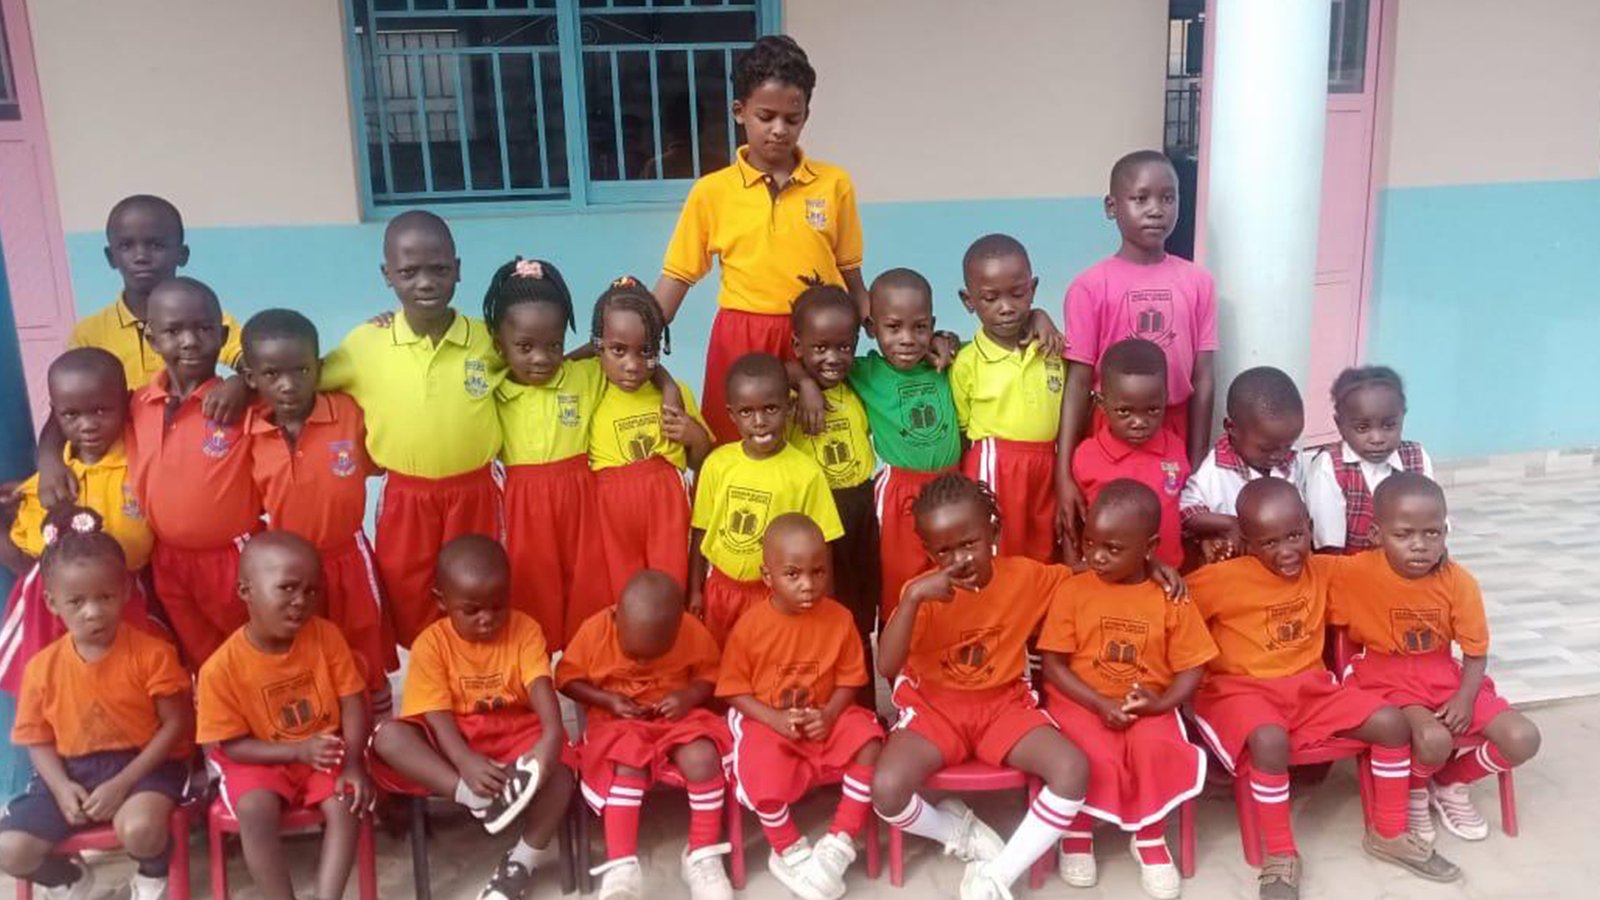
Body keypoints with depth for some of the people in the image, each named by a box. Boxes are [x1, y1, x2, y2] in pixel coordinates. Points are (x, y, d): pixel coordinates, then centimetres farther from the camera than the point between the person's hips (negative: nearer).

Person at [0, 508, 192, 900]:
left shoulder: (152, 653, -12)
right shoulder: (42, 668, -2)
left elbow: (176, 725, -10)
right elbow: (38, 739, 5)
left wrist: (123, 783, -18)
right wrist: (61, 788, -14)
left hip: (143, 765, -4)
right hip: (71, 771, 4)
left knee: (139, 829, -34)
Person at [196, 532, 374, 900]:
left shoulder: (326, 635, -11)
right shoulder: (222, 666, -18)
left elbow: (352, 702, -7)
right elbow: (231, 745, -12)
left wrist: (353, 763, -21)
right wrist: (298, 751, -23)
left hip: (326, 751, 2)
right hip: (261, 760, -2)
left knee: (344, 804, -24)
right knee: (254, 809, -30)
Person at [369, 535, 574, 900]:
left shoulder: (524, 630, -4)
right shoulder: (431, 643, -8)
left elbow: (541, 687, -18)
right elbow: (437, 714, -16)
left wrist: (552, 734, -40)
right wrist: (466, 762, -35)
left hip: (516, 733, 0)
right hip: (454, 740, 0)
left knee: (558, 772, -31)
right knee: (388, 737, -28)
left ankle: (521, 861, -14)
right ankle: (477, 798, -39)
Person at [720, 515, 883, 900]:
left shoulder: (839, 618, -8)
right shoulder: (750, 625, -14)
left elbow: (849, 679, -1)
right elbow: (734, 690, -8)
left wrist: (829, 713, -20)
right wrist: (775, 718, -21)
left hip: (825, 718, 2)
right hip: (766, 722, -2)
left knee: (868, 742, -23)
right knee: (764, 776, -29)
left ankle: (838, 845, -8)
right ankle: (790, 852, 2)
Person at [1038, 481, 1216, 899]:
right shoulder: (1073, 591, -5)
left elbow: (1191, 668, 0)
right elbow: (1054, 666, -6)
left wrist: (1162, 702, -20)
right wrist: (1102, 704, -18)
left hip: (1147, 705, 1)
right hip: (1082, 701, -1)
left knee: (1155, 747, -30)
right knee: (1098, 757, -29)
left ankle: (1150, 839, -3)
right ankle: (1078, 832, 3)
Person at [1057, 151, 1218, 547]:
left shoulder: (1198, 281, 1)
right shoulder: (1090, 286, -8)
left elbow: (1203, 378, 2)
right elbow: (1078, 382, -9)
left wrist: (1198, 462, 0)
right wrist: (1064, 475, -14)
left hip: (1174, 439, 3)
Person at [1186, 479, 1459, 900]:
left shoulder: (1324, 569, 3)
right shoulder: (1223, 579, -16)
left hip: (1310, 688, 6)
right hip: (1242, 690, -6)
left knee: (1391, 722, -10)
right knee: (1271, 740, -38)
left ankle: (1388, 833, 13)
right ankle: (1280, 855, -16)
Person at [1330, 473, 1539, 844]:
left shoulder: (1459, 581, -12)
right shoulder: (1355, 574, -20)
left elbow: (1476, 652, -4)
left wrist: (1465, 698, -18)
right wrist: (1341, 679, -14)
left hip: (1445, 675, 4)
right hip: (1386, 678, -4)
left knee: (1523, 740, -13)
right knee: (1434, 740, -32)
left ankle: (1450, 784, 18)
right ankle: (1414, 792, 7)